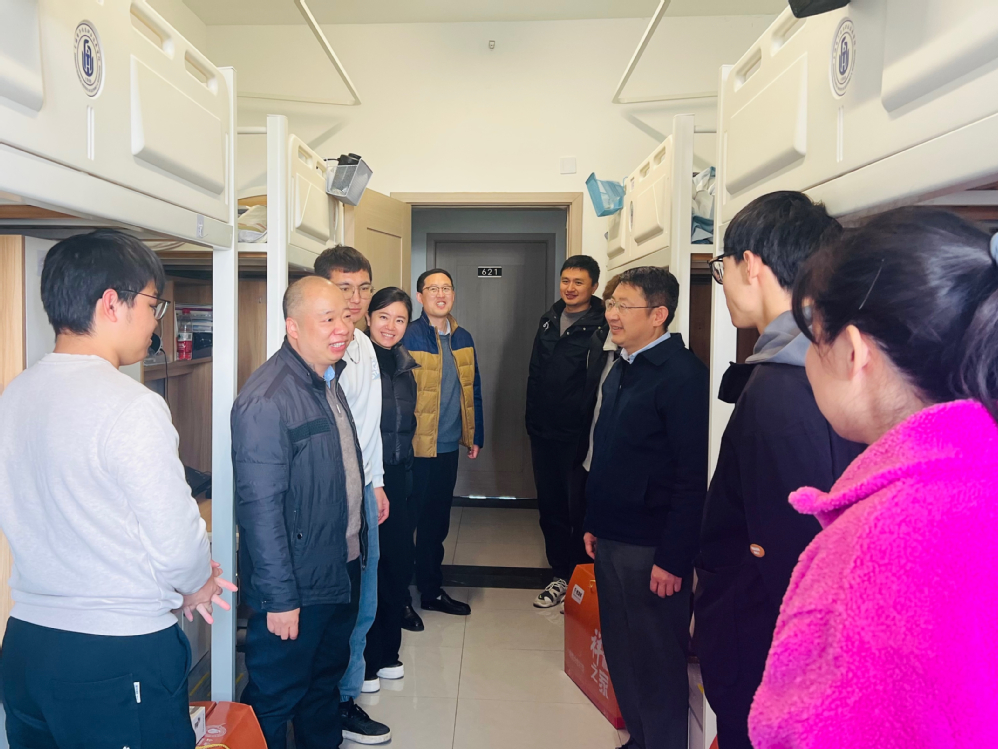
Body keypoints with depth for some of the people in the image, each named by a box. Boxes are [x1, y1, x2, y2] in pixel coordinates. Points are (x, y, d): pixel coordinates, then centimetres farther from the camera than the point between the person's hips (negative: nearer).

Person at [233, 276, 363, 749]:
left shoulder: (330, 380, 7)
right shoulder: (266, 400, -23)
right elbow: (260, 508, -24)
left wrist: (356, 546, 15)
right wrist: (280, 598, -22)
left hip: (343, 572, 9)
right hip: (296, 587, -9)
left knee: (327, 679, 26)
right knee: (277, 697, 11)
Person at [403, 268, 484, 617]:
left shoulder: (463, 339, 8)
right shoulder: (408, 338, -11)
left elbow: (473, 389, 14)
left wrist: (476, 435, 13)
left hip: (449, 446, 6)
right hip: (417, 446, -6)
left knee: (437, 521, 16)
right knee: (412, 520, 6)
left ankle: (432, 590, 30)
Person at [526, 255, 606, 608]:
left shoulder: (601, 327, -11)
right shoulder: (549, 320, 10)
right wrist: (532, 417, 13)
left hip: (578, 435, -6)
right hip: (543, 432, 7)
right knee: (550, 506, 13)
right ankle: (561, 575, 28)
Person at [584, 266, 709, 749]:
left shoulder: (682, 375, -17)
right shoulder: (621, 368, 10)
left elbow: (693, 477, -20)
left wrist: (672, 558, -19)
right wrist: (594, 522, 15)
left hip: (651, 547, -8)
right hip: (611, 539, 9)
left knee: (656, 663, 7)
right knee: (620, 653, 20)